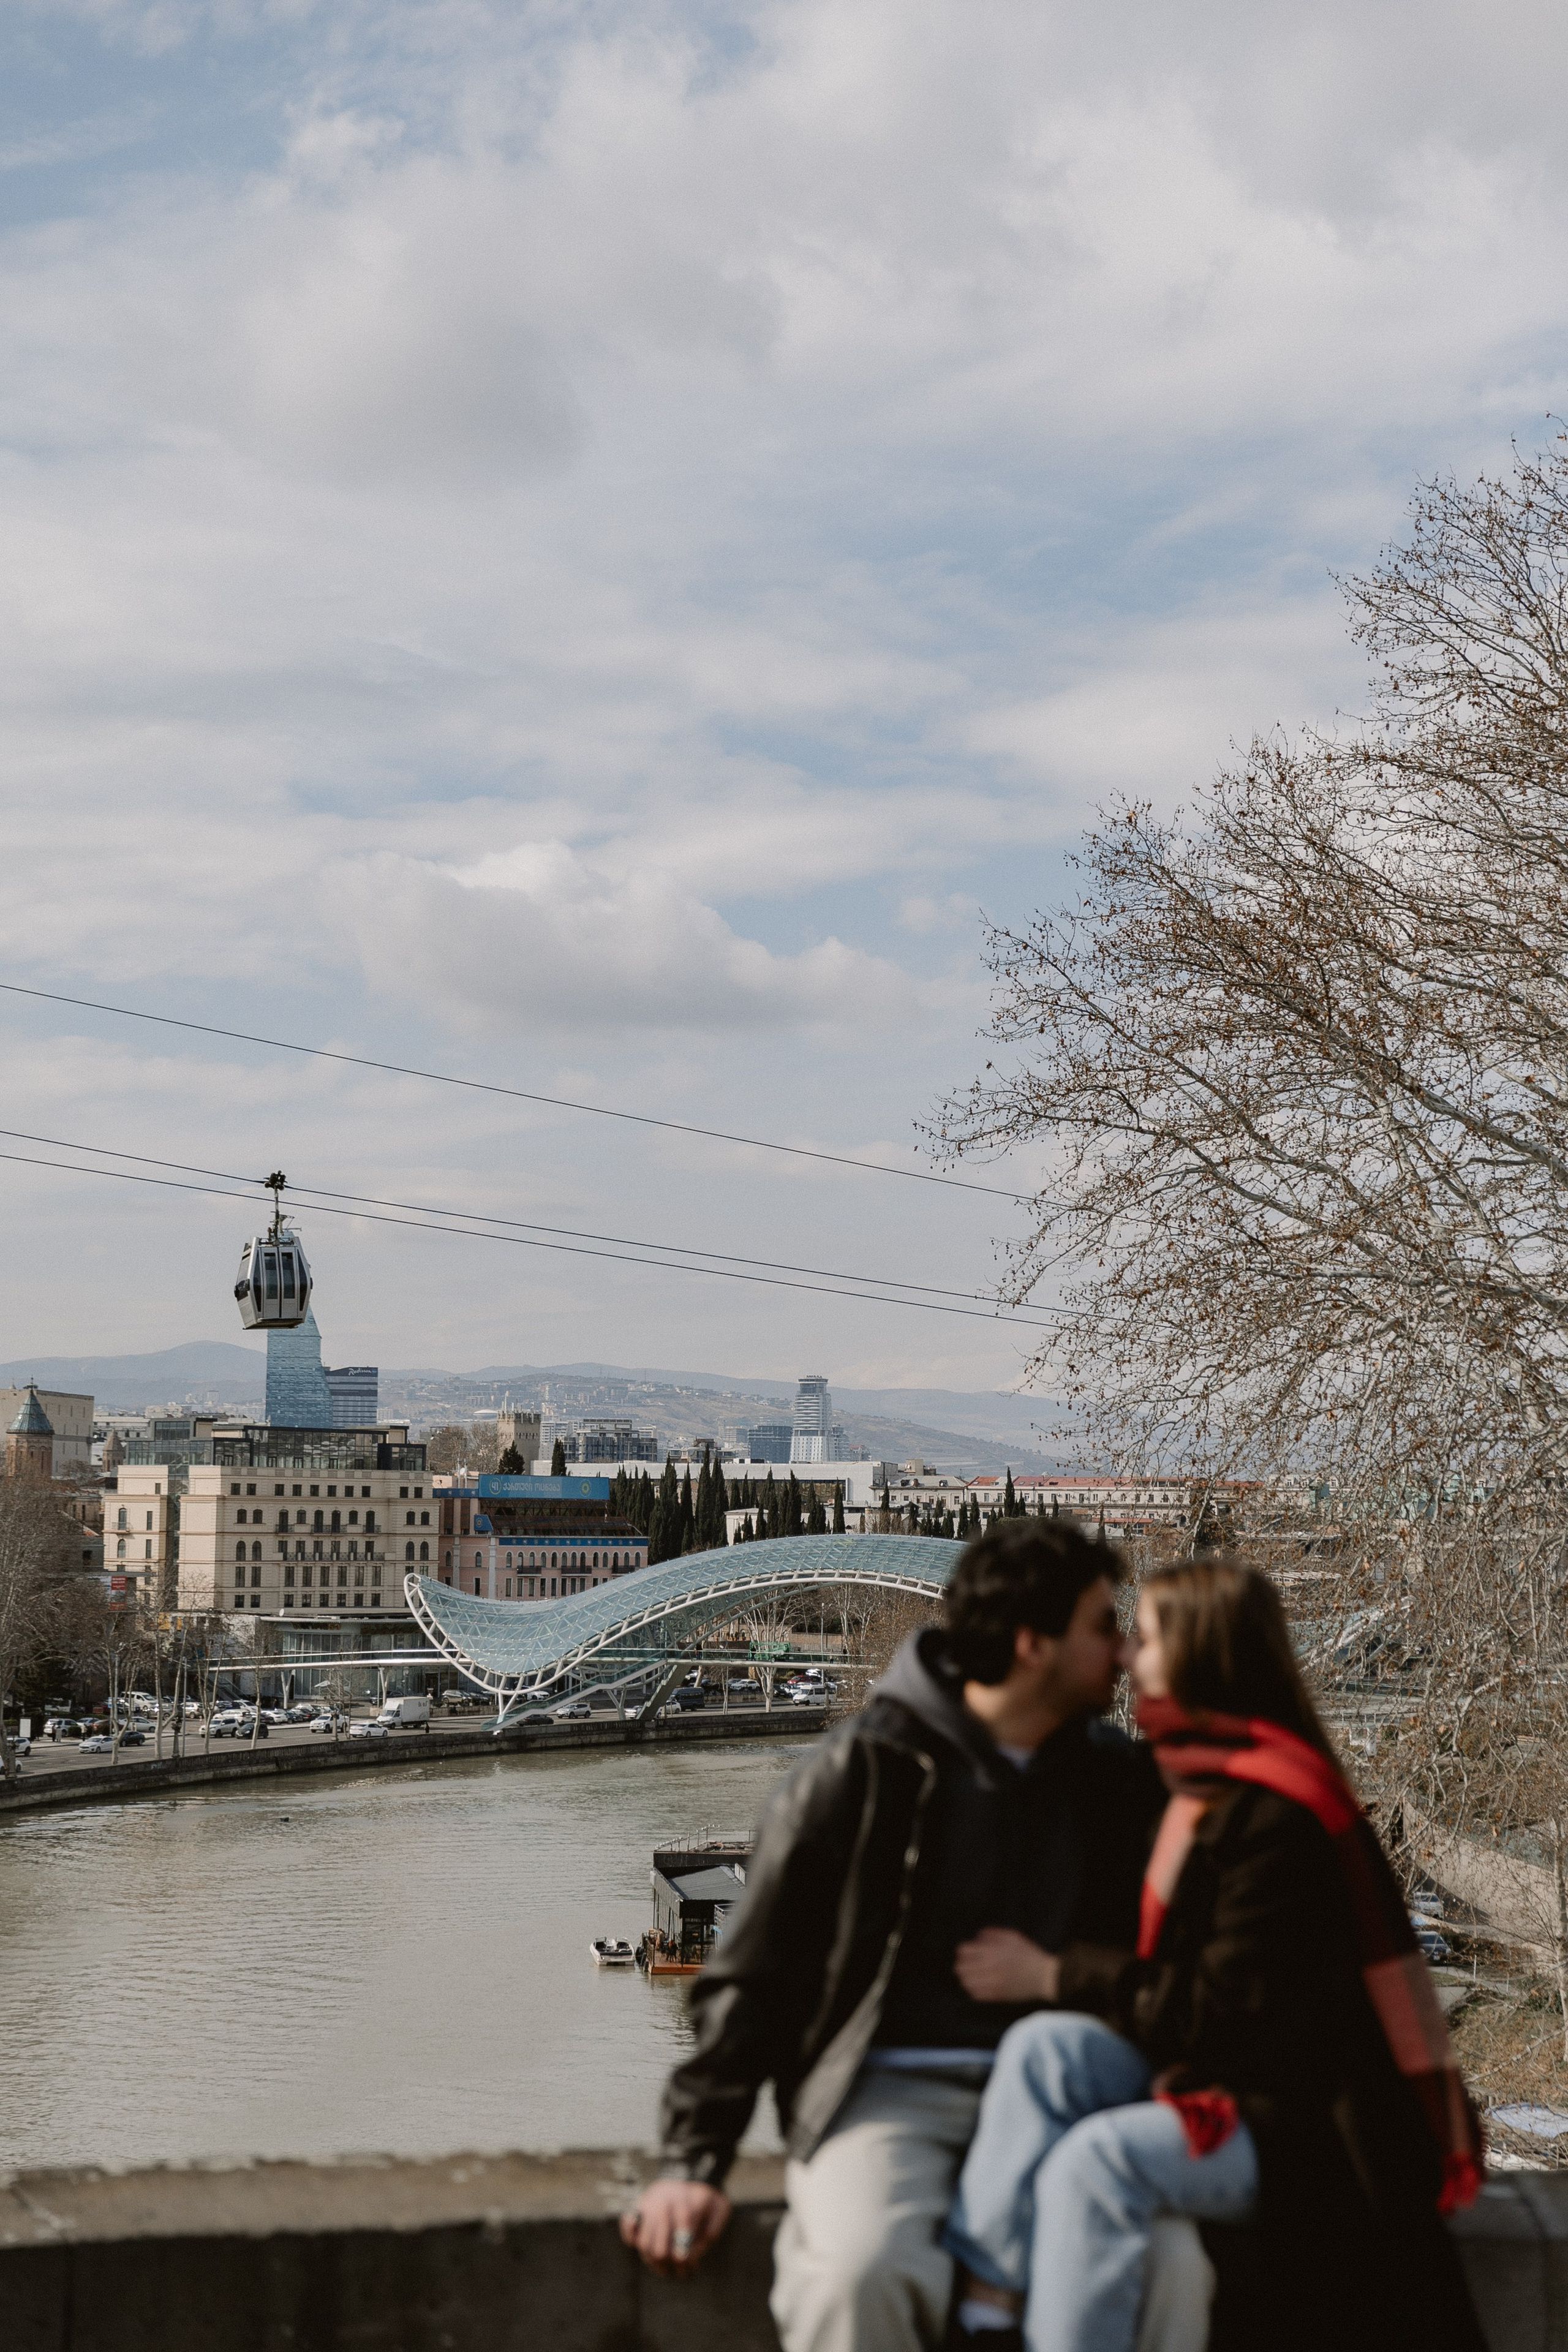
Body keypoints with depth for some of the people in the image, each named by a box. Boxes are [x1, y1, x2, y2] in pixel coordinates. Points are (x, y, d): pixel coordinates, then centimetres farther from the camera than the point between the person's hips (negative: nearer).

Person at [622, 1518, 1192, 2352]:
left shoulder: (1116, 1780, 11)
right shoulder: (865, 1769, -2)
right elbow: (749, 1977, 3)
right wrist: (693, 2162, -2)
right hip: (888, 2088, -3)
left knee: (1170, 2277, -27)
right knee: (857, 2275, -35)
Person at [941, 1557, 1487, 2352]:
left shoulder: (1276, 1820, -19)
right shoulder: (1206, 1786, 12)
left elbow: (1224, 2011, -19)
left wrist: (1063, 1975, -10)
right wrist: (1081, 1970, 2)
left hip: (1297, 2118, -9)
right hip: (1206, 2072, 9)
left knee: (1097, 2158, -30)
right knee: (1043, 2047, -14)